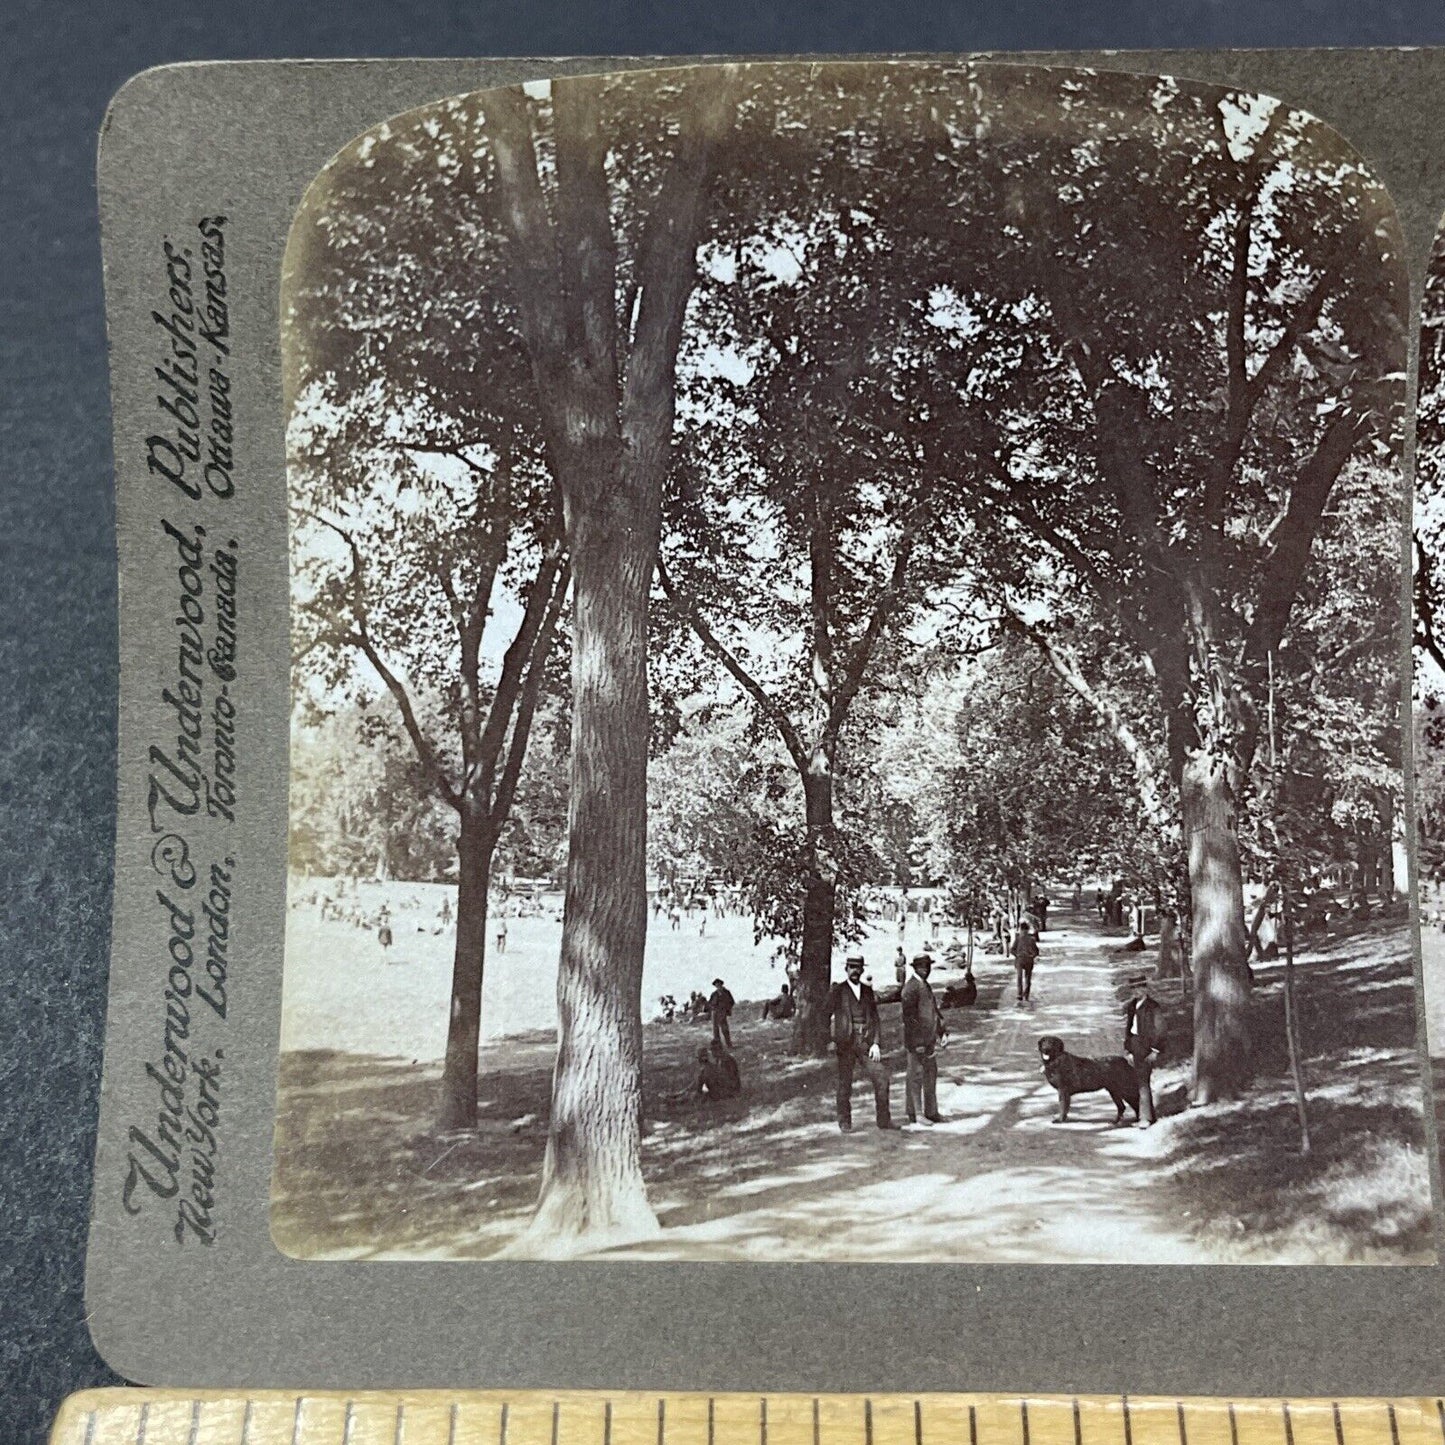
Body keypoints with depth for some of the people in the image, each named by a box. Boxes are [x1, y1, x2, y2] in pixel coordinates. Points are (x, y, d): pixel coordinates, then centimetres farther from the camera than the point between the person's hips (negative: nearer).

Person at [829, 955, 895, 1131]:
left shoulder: (868, 991, 12)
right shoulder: (838, 991, 1)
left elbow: (874, 1018, 10)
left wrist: (875, 1043, 0)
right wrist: (830, 1040, -7)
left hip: (866, 1043, 3)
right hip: (845, 1044, -3)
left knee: (882, 1078, -4)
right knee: (845, 1084, 2)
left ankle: (884, 1119, 7)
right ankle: (844, 1123, 16)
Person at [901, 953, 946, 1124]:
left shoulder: (927, 986, 14)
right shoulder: (911, 988, -16)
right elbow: (909, 1017, -20)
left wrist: (942, 1031, 16)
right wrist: (917, 1043, -21)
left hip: (929, 1038, 9)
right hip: (917, 1040, -9)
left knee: (931, 1074, 14)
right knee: (916, 1077, -2)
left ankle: (931, 1112, 25)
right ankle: (914, 1116, 5)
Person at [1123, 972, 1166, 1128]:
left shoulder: (1153, 1007, -5)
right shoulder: (1131, 1007, 14)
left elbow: (1159, 1030, -6)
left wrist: (1155, 1051, -11)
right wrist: (1127, 1050, 13)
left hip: (1147, 1048, -7)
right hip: (1134, 1047, 7)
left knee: (1144, 1082, -12)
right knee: (1141, 1081, 9)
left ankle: (1145, 1117, -12)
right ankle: (1151, 1115, 17)